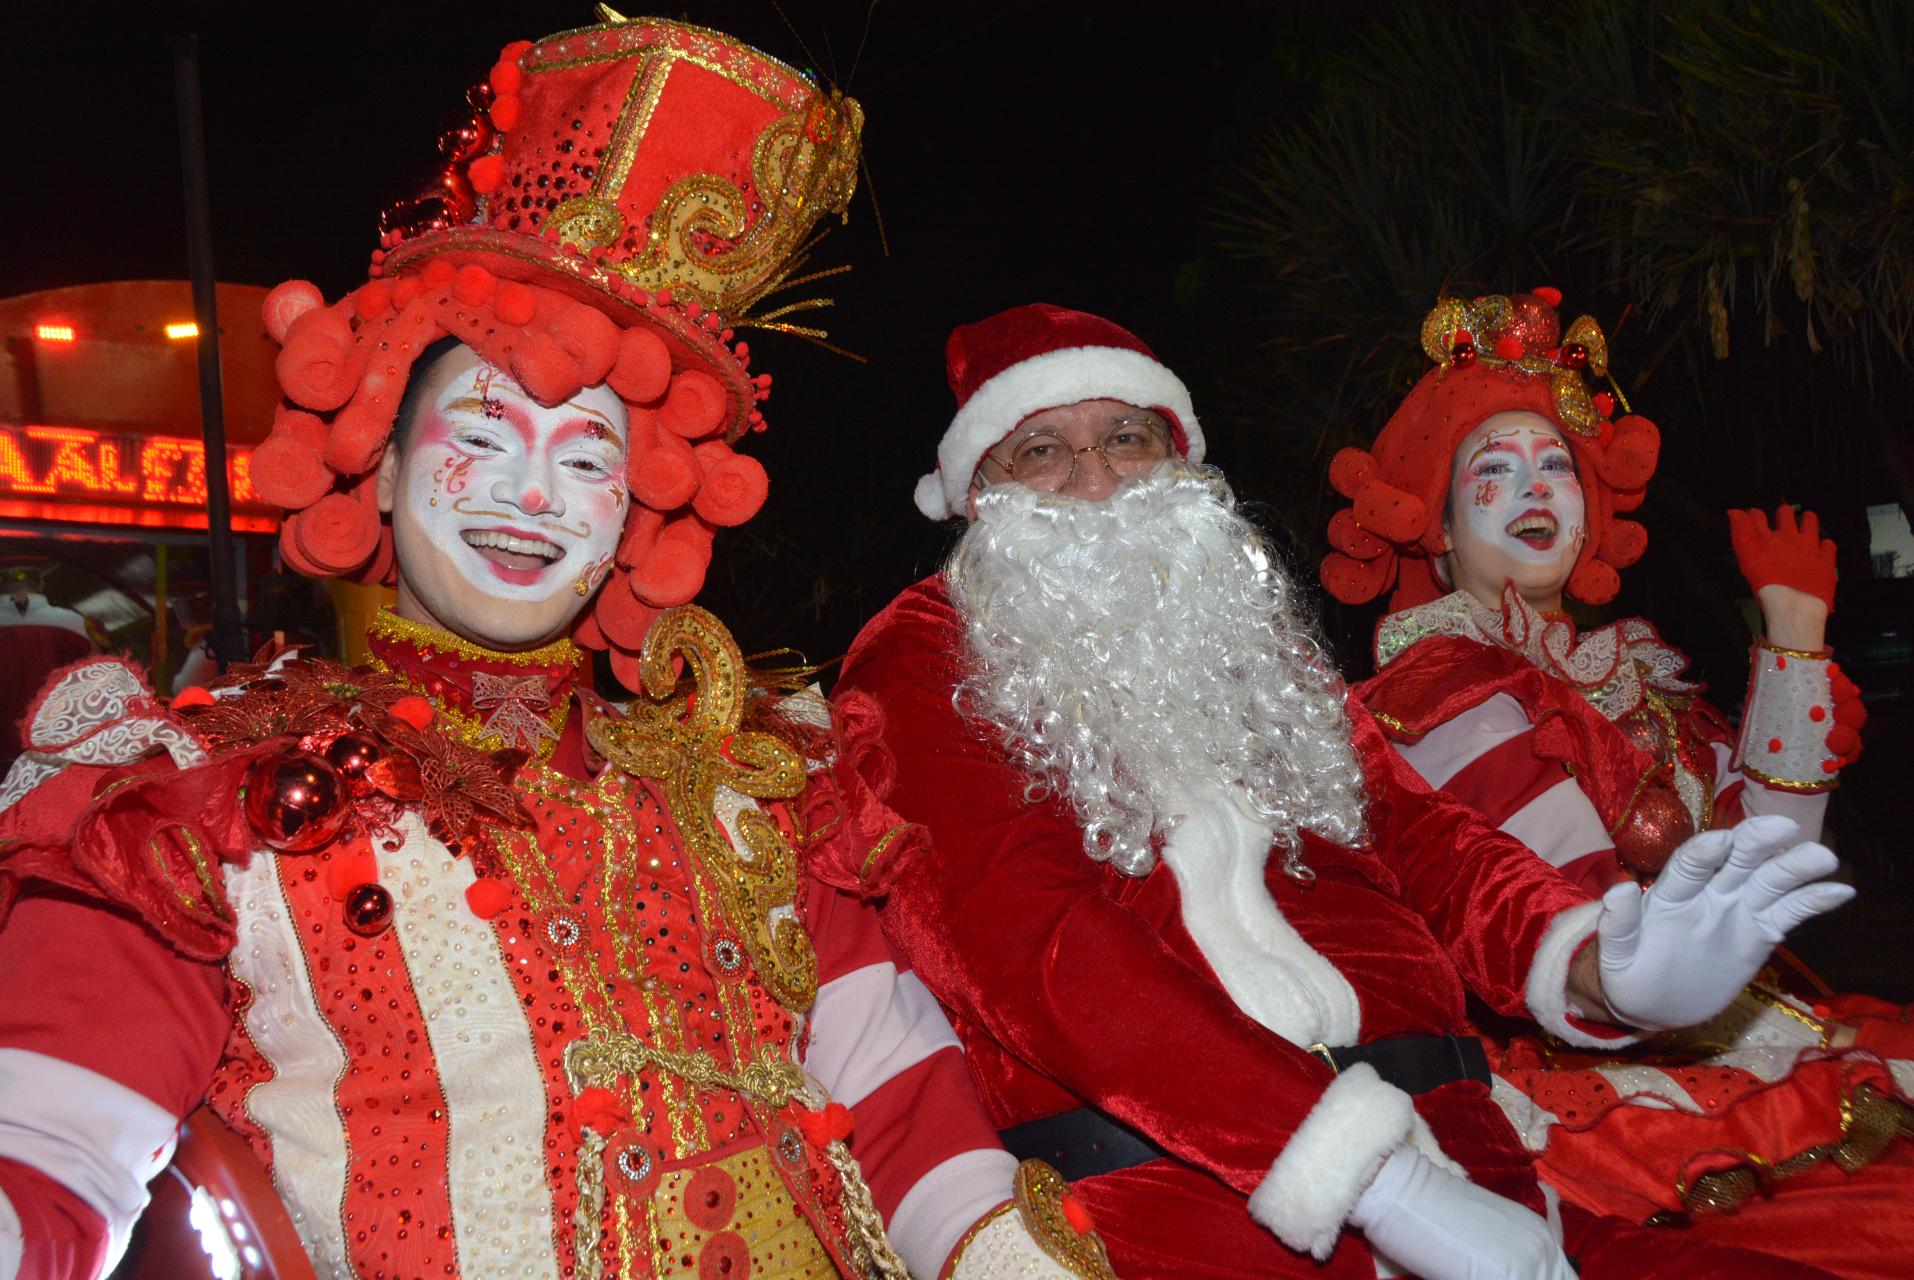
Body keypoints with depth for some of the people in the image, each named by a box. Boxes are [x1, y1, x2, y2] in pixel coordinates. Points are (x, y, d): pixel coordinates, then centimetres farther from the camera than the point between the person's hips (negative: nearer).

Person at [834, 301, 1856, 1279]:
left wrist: (1591, 967, -7)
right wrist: (1372, 1180, -18)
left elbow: (1407, 823, 16)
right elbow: (1025, 940, -10)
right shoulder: (918, 663, 4)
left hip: (1439, 1134, 5)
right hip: (1164, 1176, -4)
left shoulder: (1244, 633, 24)